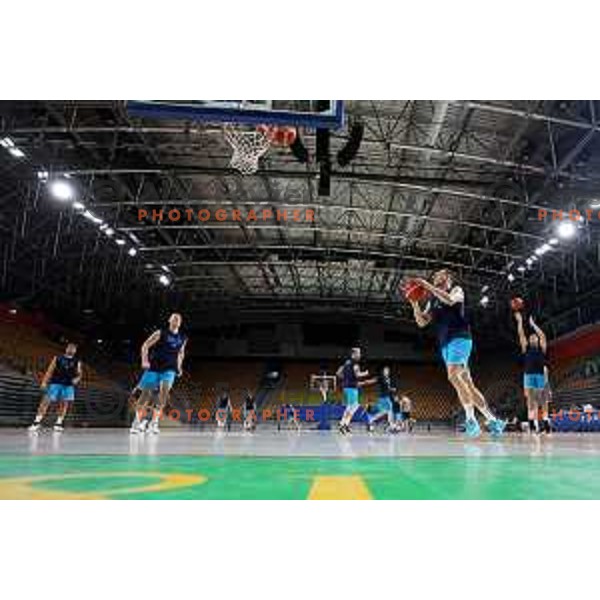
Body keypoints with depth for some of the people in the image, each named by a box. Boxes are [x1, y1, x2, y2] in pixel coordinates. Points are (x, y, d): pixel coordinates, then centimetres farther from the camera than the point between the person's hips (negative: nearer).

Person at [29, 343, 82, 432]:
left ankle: (59, 423, 10)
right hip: (55, 383, -2)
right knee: (46, 401, -8)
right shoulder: (57, 358, 10)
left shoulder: (77, 362, 13)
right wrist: (44, 382, -4)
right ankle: (37, 421, -2)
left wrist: (77, 379, -12)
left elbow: (79, 374, 11)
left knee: (64, 404, 0)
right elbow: (50, 371, 6)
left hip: (68, 385, 2)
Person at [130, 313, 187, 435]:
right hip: (154, 367, -2)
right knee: (146, 393, 0)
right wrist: (144, 360, -18)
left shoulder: (182, 338, 7)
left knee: (164, 390, -20)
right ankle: (137, 421, 20)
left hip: (169, 369, 2)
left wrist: (179, 367, 13)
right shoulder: (160, 333, -5)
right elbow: (145, 346, -4)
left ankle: (154, 422, -13)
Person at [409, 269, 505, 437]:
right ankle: (492, 420, 10)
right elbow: (422, 322, 12)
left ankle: (471, 419, -23)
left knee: (453, 375, -25)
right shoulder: (432, 302, 22)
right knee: (467, 383, 4)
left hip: (460, 338, -7)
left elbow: (450, 300, -19)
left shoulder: (457, 290, 6)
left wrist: (428, 286, -16)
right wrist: (414, 302, 0)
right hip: (445, 343, 7)